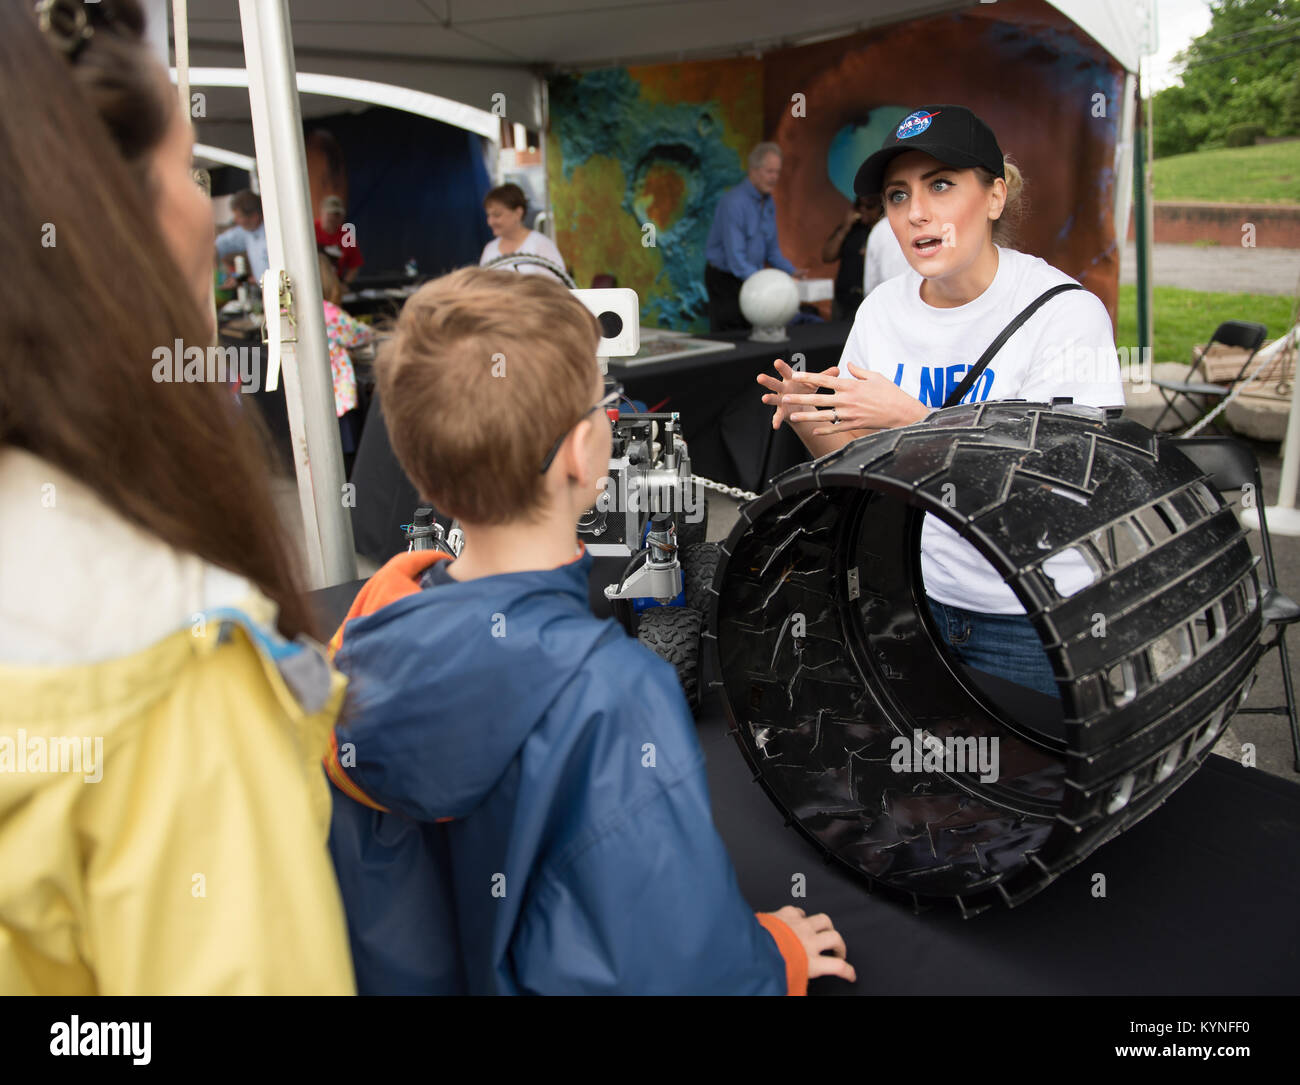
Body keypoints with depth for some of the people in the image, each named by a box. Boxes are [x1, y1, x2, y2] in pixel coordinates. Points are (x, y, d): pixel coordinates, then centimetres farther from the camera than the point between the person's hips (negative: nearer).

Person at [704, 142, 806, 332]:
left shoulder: (769, 204, 7)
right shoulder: (734, 202, -20)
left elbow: (772, 249, 16)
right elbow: (735, 257, -26)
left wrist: (792, 271, -2)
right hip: (725, 279, -8)